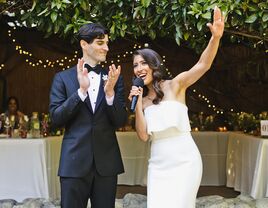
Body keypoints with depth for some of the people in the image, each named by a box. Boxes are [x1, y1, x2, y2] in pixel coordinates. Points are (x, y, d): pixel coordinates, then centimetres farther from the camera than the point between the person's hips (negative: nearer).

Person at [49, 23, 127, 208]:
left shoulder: (113, 78, 7)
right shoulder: (63, 78, 4)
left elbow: (121, 121, 2)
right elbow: (56, 118, -5)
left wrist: (110, 92, -15)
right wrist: (81, 90, -15)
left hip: (107, 162, 2)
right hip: (74, 162, -2)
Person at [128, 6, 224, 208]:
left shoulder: (175, 85, -2)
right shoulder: (142, 98, 10)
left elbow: (203, 65, -18)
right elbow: (143, 135, 1)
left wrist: (215, 37, -34)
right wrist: (138, 105, -8)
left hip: (184, 161, -4)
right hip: (158, 164, 4)